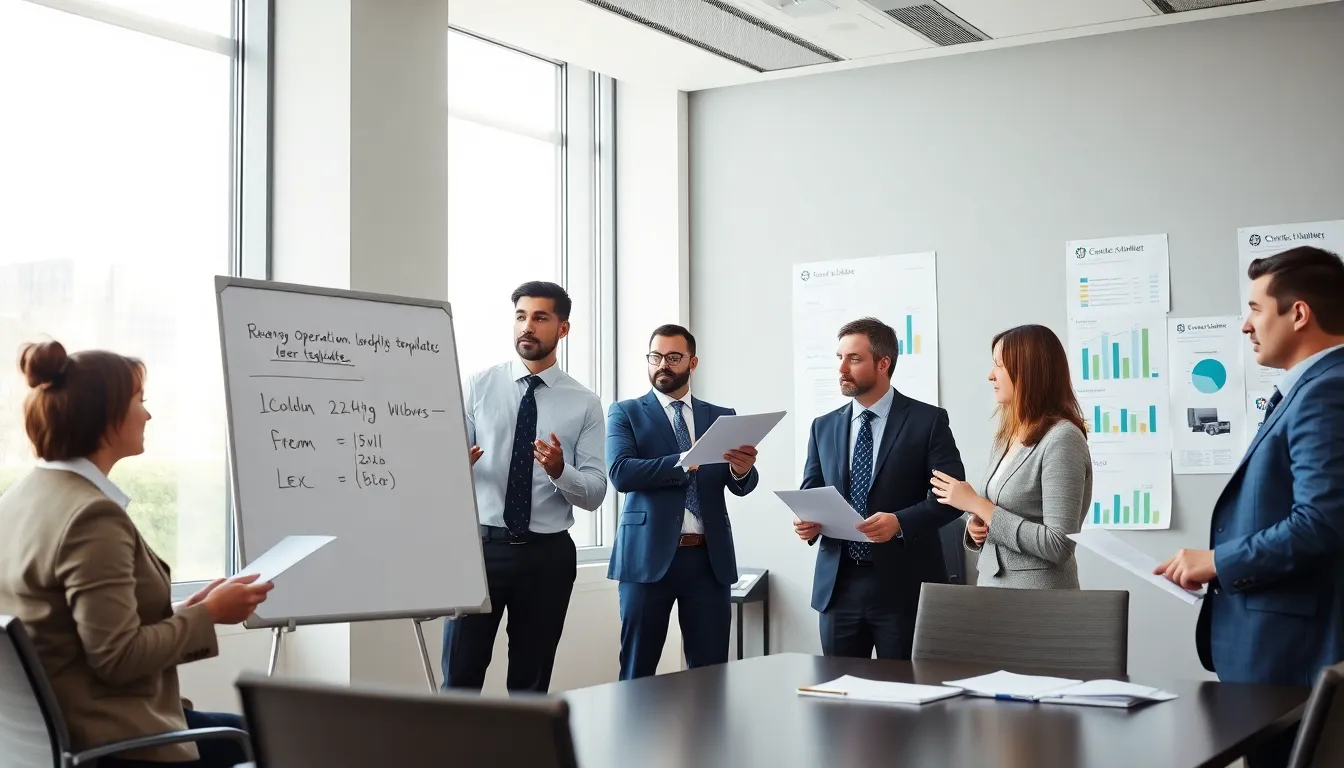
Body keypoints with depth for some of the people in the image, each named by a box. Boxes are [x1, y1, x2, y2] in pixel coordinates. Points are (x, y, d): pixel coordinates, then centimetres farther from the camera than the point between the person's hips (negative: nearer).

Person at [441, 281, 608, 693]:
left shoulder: (584, 404, 2)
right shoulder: (479, 386, 3)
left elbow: (595, 493, -2)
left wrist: (559, 471, -22)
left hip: (548, 555, 1)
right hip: (481, 545, 0)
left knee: (531, 683, 11)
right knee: (460, 677, 1)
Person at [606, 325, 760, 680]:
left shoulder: (722, 417, 12)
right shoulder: (626, 413, 5)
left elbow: (740, 486, 2)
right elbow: (621, 473, -11)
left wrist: (742, 469, -22)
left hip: (709, 557, 2)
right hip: (648, 555, -2)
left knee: (711, 670, 5)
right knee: (638, 671, 4)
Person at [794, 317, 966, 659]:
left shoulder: (928, 420, -2)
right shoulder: (823, 427, 11)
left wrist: (900, 522, -21)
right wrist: (807, 521, -8)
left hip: (903, 584, -4)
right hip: (838, 583, 4)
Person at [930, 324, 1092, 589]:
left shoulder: (1062, 439, -16)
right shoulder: (1007, 437, 8)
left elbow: (1059, 545, -21)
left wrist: (977, 504, -18)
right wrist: (975, 526, -5)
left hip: (1037, 600, -7)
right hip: (992, 587, 7)